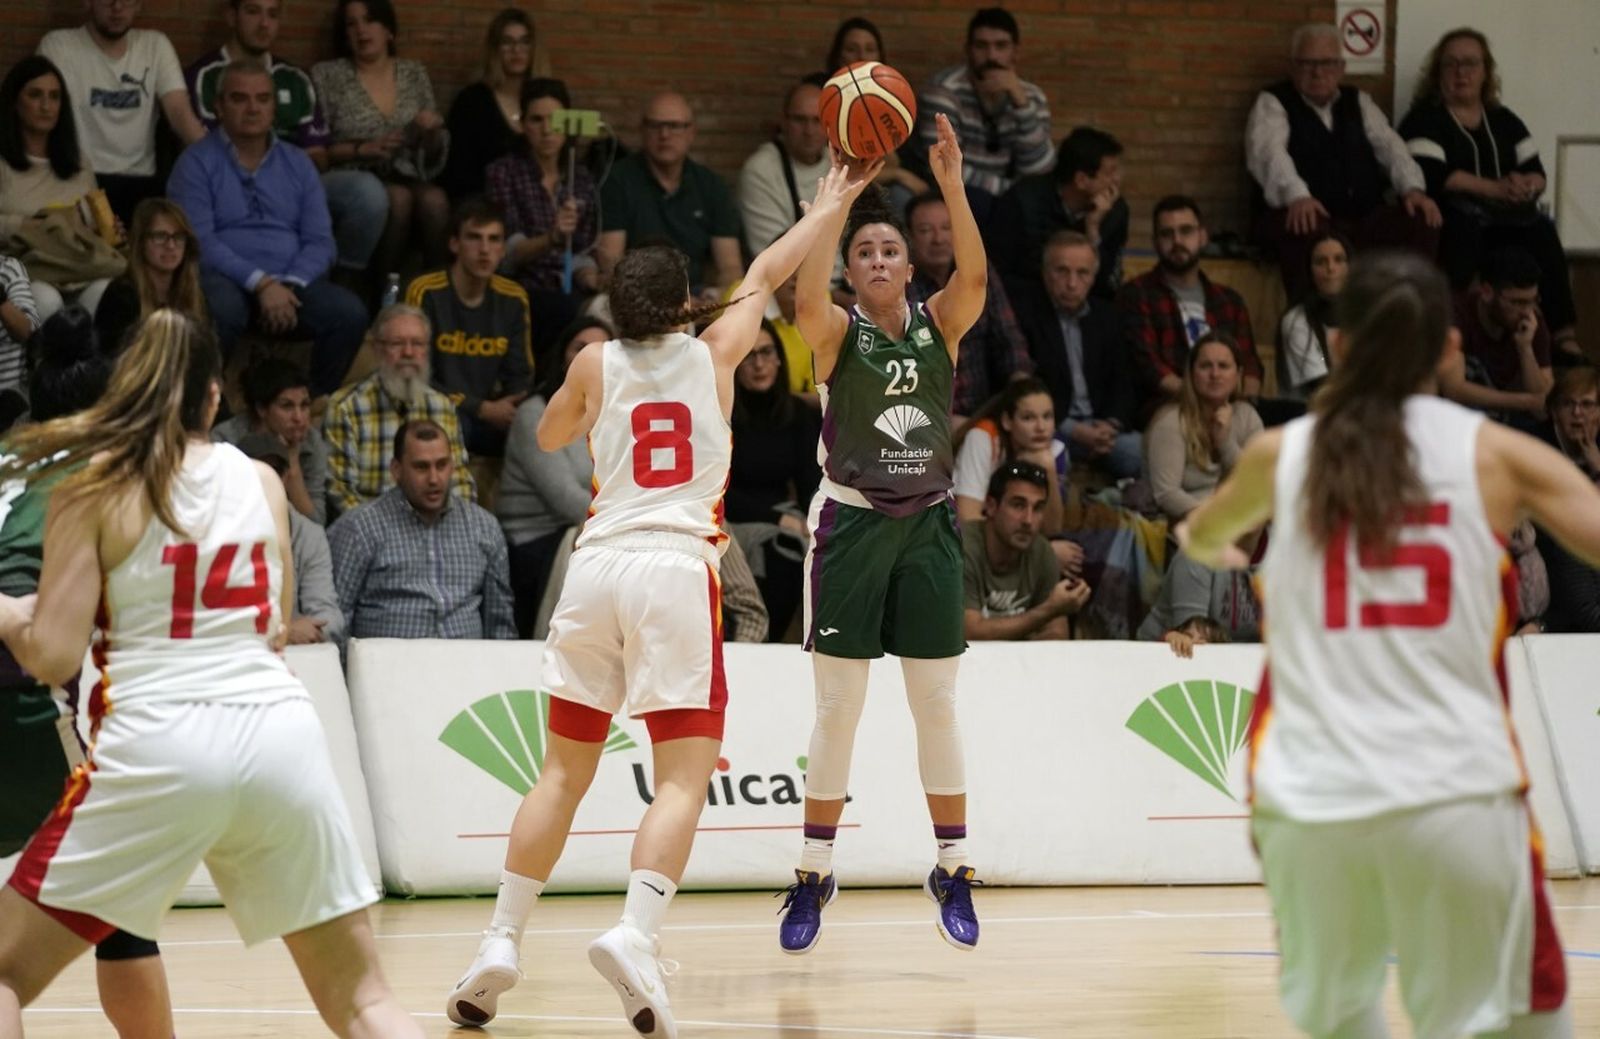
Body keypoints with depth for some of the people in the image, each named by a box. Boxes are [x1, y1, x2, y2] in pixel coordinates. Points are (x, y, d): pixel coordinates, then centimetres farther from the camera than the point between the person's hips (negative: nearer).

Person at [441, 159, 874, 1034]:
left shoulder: (597, 364, 11)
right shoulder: (712, 353, 9)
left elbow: (549, 437, 31)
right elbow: (766, 274, 27)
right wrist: (828, 208, 41)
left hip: (597, 566, 3)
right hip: (677, 569, -3)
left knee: (564, 768, 13)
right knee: (683, 777, -6)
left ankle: (499, 945, 7)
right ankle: (635, 933, -27)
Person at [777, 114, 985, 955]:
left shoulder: (940, 326, 2)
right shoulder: (837, 333, -5)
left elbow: (975, 277, -18)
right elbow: (806, 296, -28)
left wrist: (953, 186, -30)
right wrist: (841, 193, -34)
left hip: (927, 524, 2)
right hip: (851, 523, -2)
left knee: (937, 707, 6)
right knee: (838, 709, 0)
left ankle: (952, 871, 14)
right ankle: (814, 876, 8)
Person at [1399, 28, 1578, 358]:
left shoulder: (1504, 120, 21)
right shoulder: (1424, 119, 4)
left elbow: (1537, 174, 15)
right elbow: (1431, 177, -12)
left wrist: (1525, 186, -11)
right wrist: (1496, 189, -16)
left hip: (1506, 219, 4)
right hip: (1449, 218, -4)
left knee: (1541, 231, -28)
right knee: (1465, 226, -39)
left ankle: (1562, 334, -33)